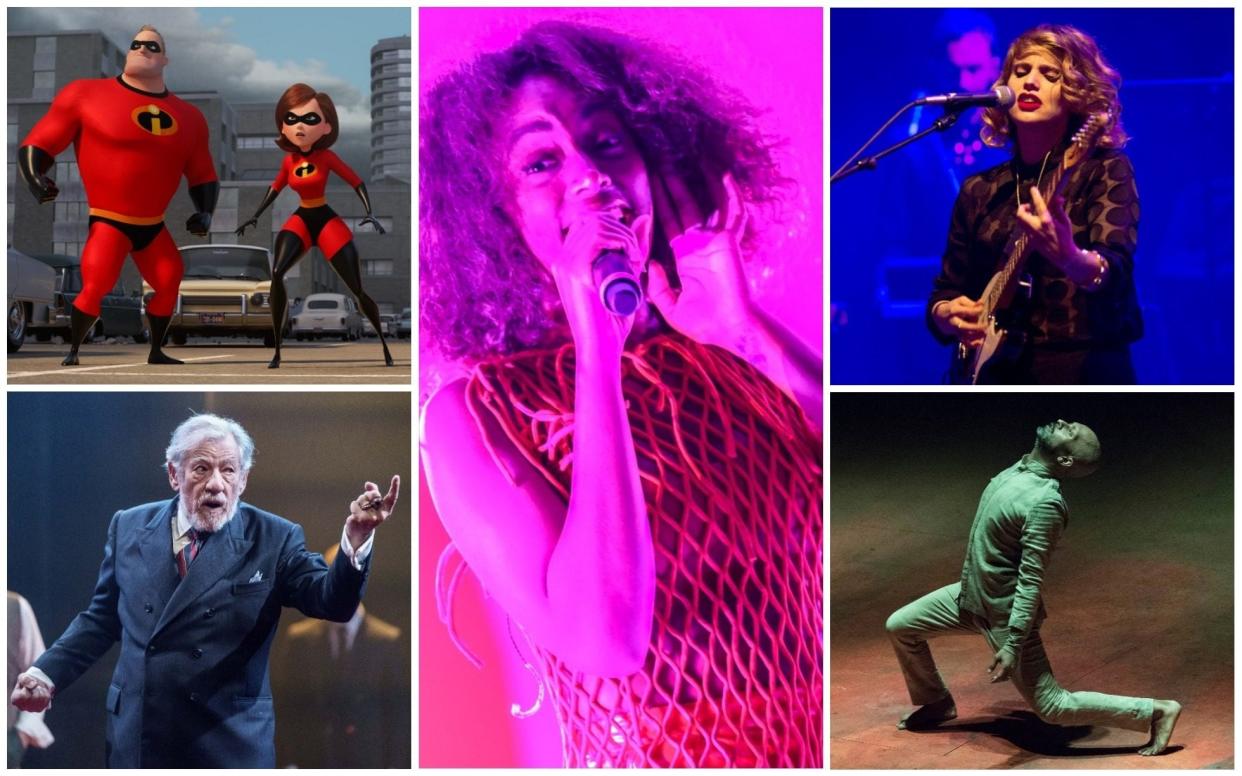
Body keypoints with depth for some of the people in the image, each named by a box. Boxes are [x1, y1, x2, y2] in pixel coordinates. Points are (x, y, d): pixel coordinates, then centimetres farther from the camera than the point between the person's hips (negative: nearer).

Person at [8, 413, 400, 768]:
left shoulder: (273, 539, -4)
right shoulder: (129, 527, 5)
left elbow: (333, 602, -14)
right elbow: (102, 619, 13)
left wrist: (356, 539, -31)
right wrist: (46, 672, 2)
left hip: (231, 747, -2)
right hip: (135, 738, 2)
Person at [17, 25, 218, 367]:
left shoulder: (189, 116, 5)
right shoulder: (86, 94, -9)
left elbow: (203, 176, 15)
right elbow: (34, 146, -7)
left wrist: (204, 212, -1)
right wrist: (35, 179, -26)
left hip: (154, 226, 5)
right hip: (108, 221, -5)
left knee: (169, 283, 7)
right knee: (95, 286, -18)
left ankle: (156, 352, 28)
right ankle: (72, 352, 2)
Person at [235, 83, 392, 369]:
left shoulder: (327, 157, -9)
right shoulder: (289, 160, 1)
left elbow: (357, 182, -7)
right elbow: (274, 189, 16)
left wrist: (370, 215, -17)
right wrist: (255, 217, 16)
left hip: (326, 219, -3)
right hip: (300, 220, 3)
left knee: (359, 289, -6)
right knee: (277, 274, -25)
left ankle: (384, 345, 18)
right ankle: (277, 351, -18)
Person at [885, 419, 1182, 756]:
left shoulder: (1044, 502, -30)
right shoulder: (1021, 468, -3)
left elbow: (1032, 581, -28)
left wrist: (1013, 644, -28)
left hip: (1005, 614, -9)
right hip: (971, 593, 9)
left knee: (1053, 707, -1)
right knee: (899, 626, 14)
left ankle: (1157, 711, 9)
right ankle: (938, 703, 33)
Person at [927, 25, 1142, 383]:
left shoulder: (1104, 169, 1)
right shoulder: (978, 190, 13)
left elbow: (1116, 269, -16)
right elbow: (946, 289, 16)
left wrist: (1071, 259, -36)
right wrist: (947, 314, -6)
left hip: (1082, 365, -3)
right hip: (996, 367, 4)